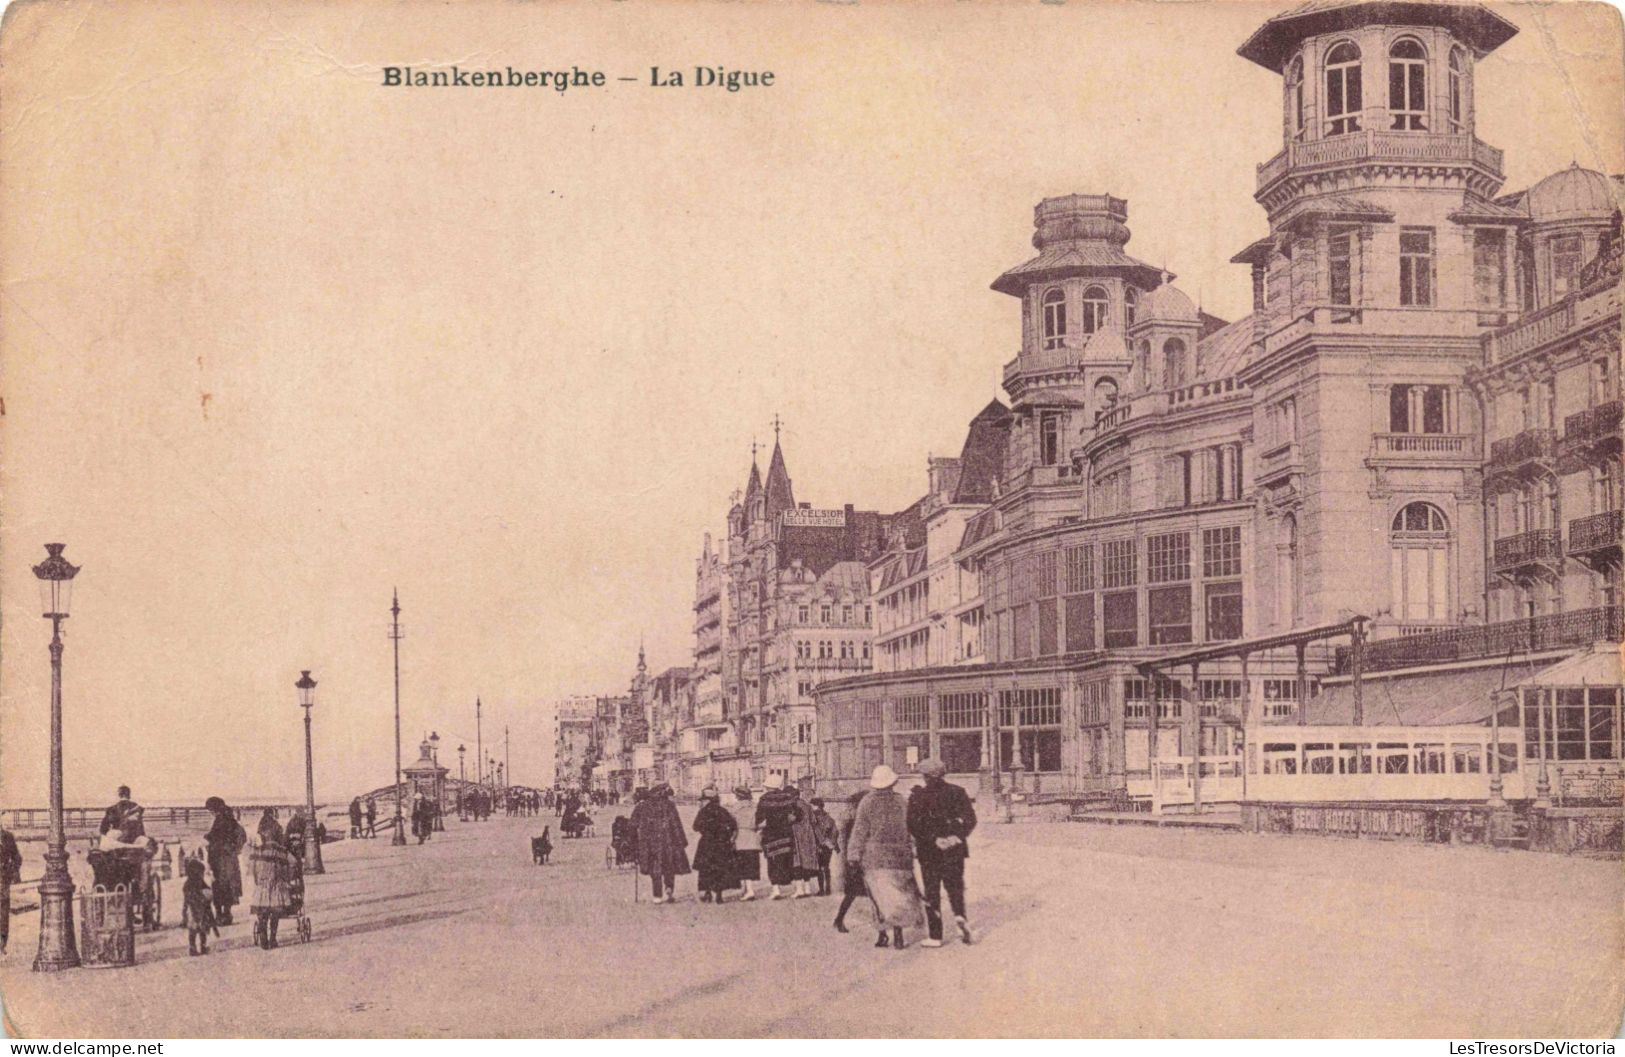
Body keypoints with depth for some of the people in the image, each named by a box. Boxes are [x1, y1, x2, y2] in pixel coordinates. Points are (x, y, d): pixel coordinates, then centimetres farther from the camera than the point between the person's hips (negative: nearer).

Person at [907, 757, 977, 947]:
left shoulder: (918, 796, -5)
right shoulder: (957, 792, 2)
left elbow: (913, 826, -13)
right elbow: (970, 819, -3)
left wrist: (933, 839, -12)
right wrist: (957, 836, -9)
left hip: (929, 851, -2)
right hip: (954, 850, 2)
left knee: (932, 892, 5)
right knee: (955, 886, 15)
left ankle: (935, 935, 6)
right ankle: (959, 915, -13)